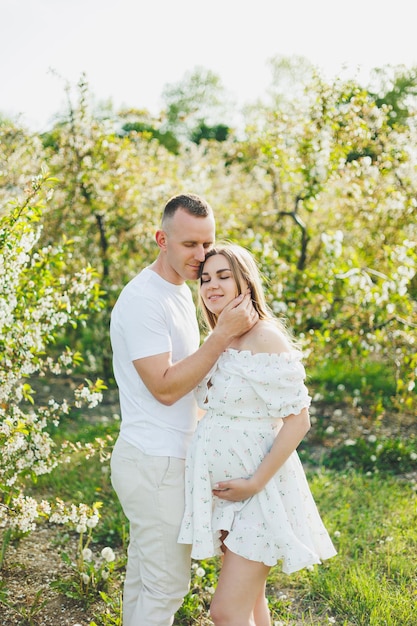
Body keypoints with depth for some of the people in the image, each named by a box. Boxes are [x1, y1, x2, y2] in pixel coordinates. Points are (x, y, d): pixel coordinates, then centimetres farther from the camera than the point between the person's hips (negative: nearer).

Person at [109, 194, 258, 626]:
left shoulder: (181, 290, 12)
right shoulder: (142, 299, -19)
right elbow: (165, 387, -23)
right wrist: (224, 333, -25)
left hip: (169, 457, 9)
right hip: (154, 464, -9)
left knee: (143, 576, 19)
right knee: (166, 584, 0)